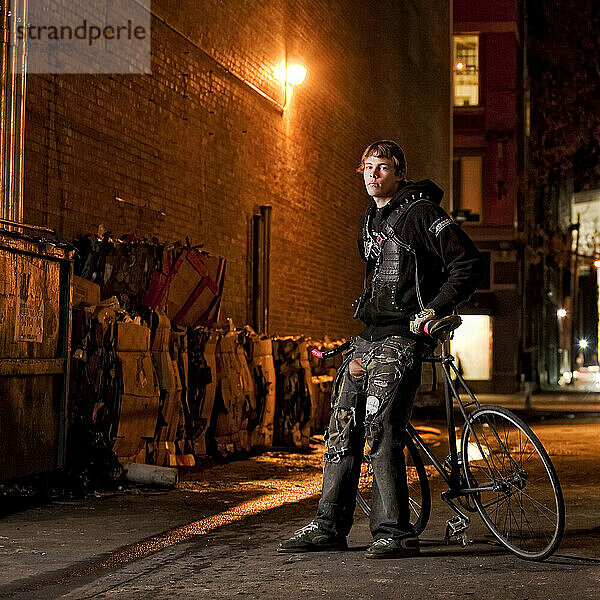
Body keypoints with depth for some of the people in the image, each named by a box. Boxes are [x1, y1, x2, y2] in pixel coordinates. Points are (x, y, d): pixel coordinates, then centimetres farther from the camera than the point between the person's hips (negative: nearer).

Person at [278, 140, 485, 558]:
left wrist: (433, 310, -15)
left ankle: (395, 533, -8)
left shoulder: (420, 213, -8)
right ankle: (329, 527, 12)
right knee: (343, 430, 6)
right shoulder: (370, 221, 19)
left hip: (402, 339, -8)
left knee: (381, 433, -15)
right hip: (368, 337, 9)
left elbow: (469, 263, -13)